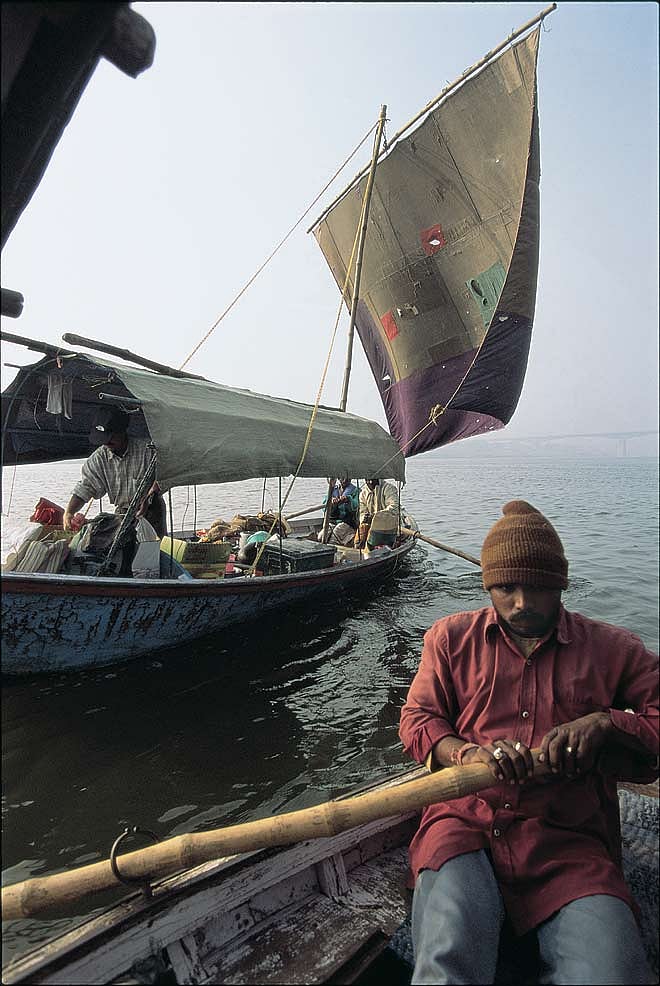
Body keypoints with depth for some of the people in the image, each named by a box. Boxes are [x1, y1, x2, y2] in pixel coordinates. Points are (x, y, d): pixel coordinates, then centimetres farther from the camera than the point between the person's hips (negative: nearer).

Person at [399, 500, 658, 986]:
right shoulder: (452, 636, 12)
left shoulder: (612, 649, 11)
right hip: (464, 822, 0)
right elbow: (417, 719, 8)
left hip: (570, 841, 1)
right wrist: (468, 753, -12)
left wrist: (605, 723, -12)